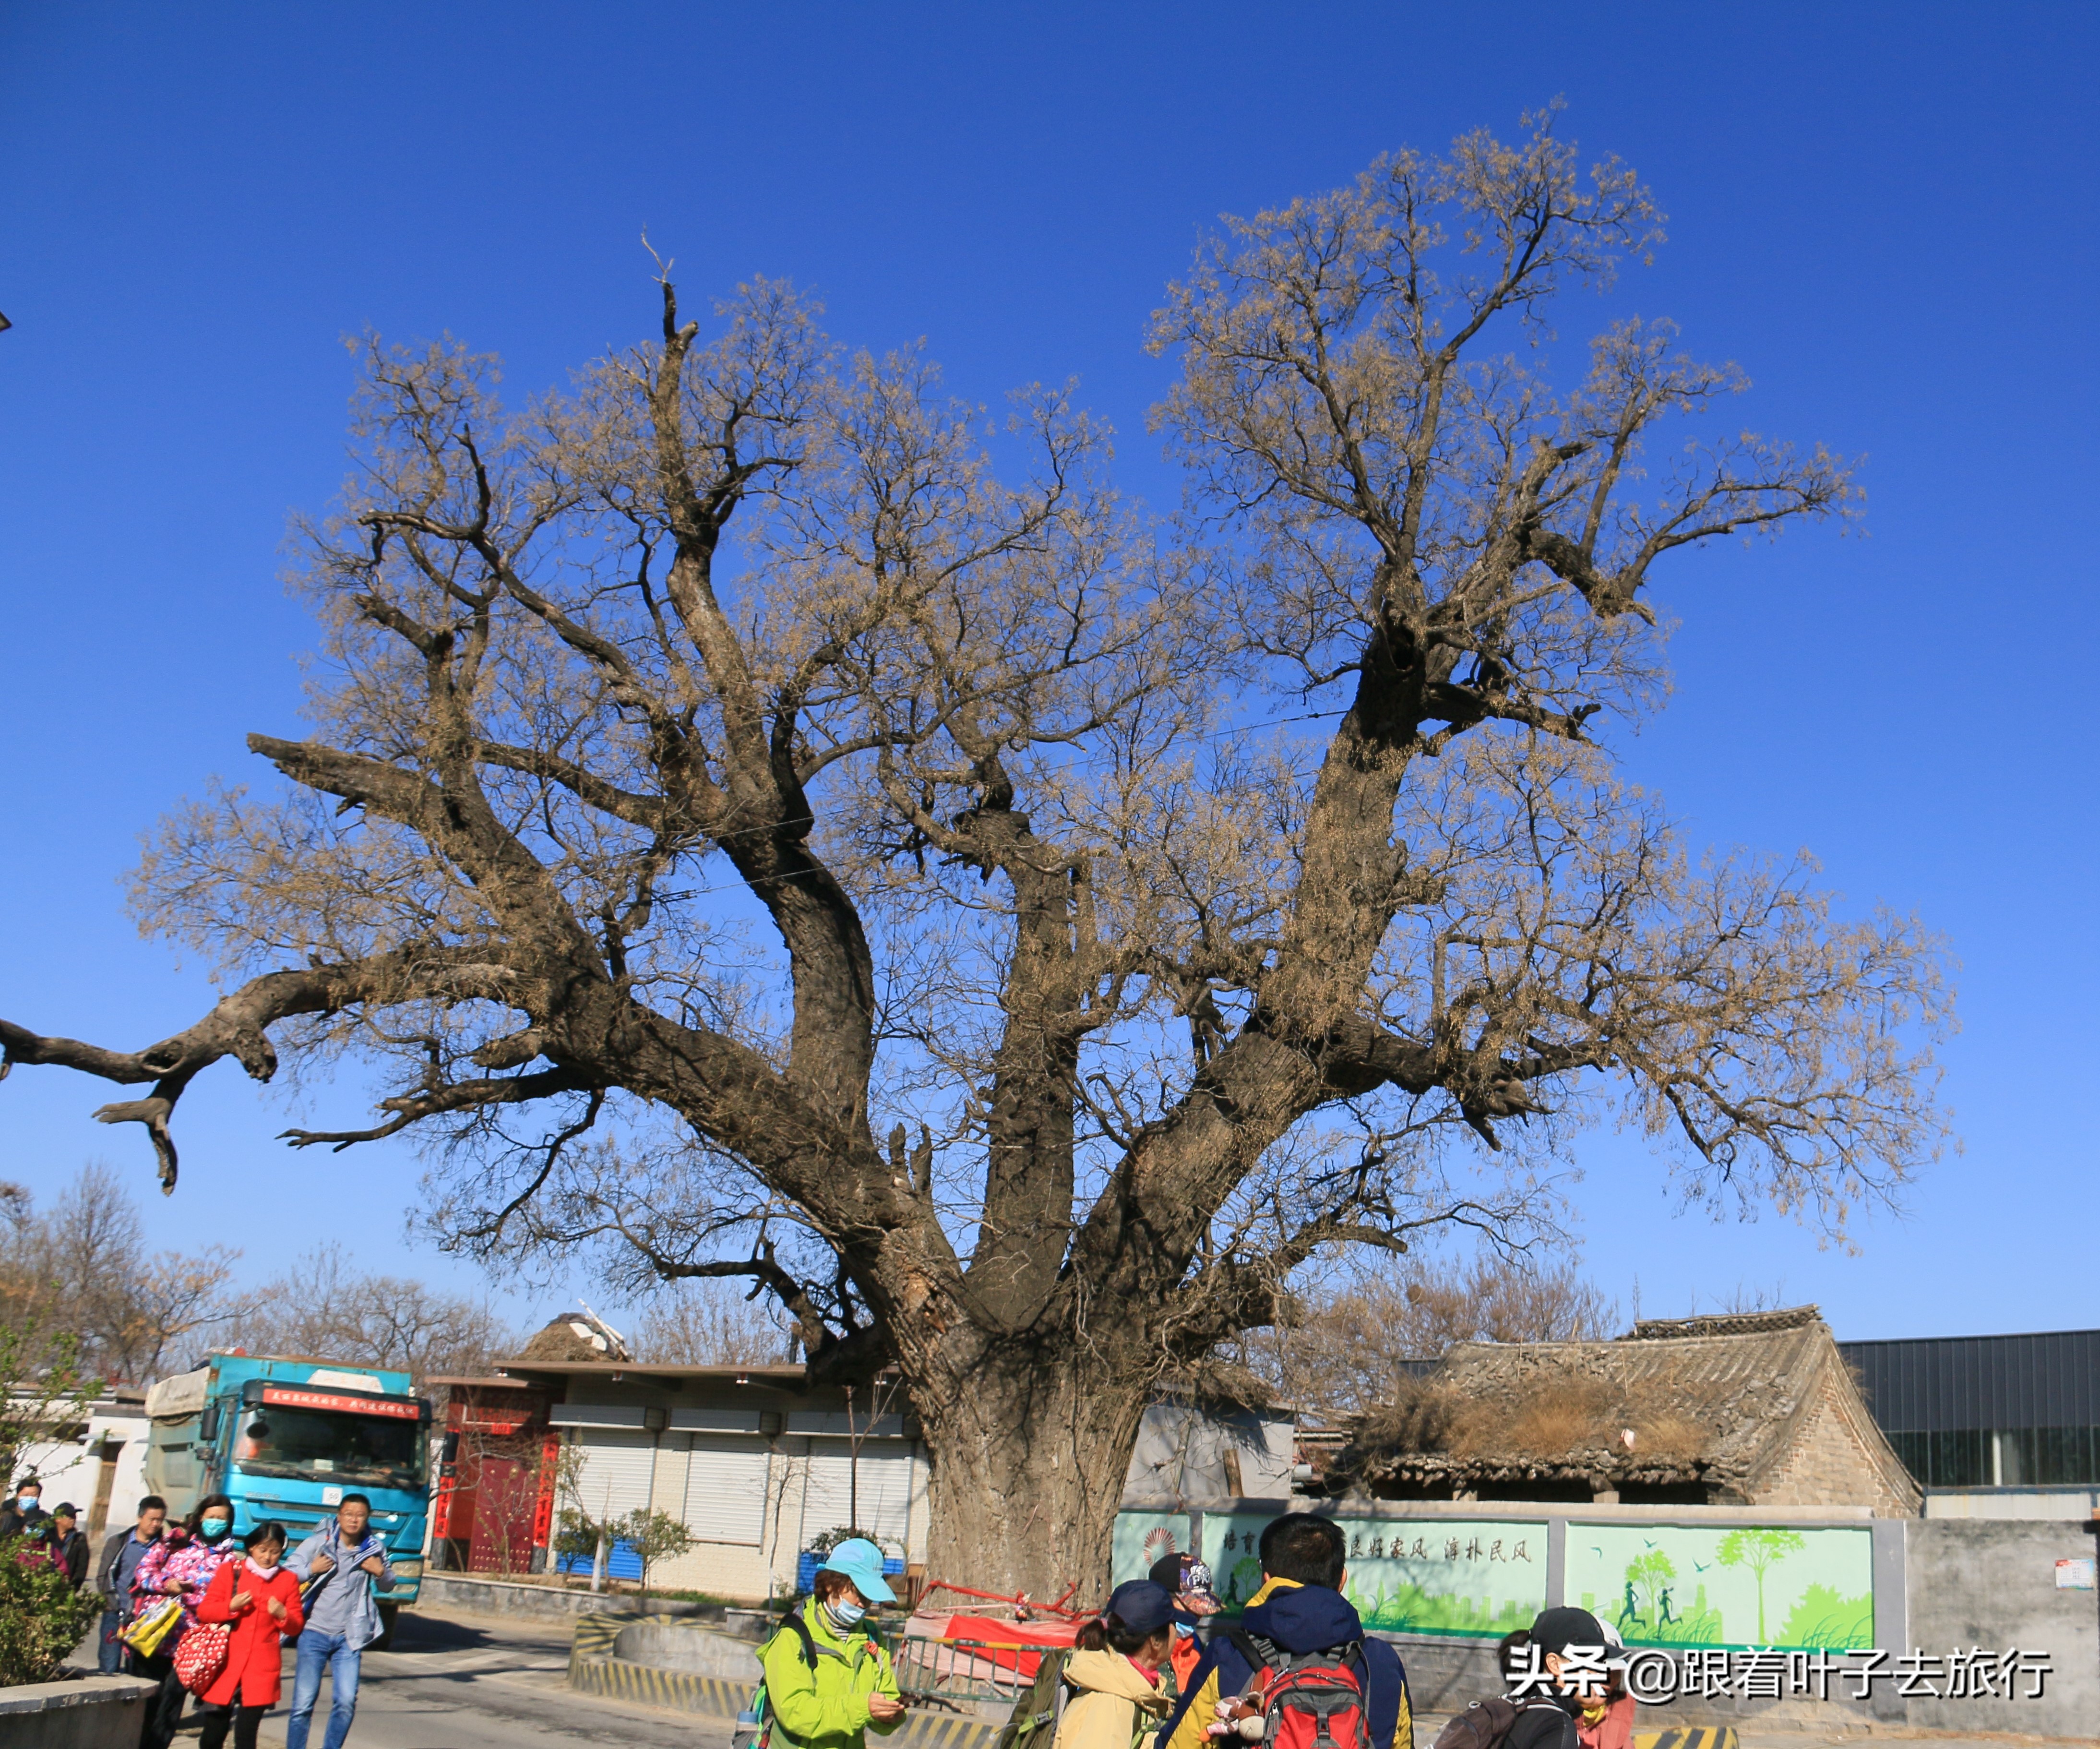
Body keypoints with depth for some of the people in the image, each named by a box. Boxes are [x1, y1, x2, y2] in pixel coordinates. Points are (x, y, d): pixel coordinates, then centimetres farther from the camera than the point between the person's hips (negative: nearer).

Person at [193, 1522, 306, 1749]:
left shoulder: (288, 1580, 7)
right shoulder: (229, 1571, 5)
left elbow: (296, 1626, 9)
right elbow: (203, 1612, 3)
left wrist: (282, 1615, -11)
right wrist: (231, 1607, -14)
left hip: (262, 1670, 0)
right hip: (225, 1664, 0)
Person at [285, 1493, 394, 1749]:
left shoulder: (374, 1548, 6)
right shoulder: (318, 1543, -2)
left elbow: (389, 1586, 18)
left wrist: (381, 1572, -3)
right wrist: (311, 1570, -20)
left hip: (349, 1639, 2)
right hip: (314, 1634, -2)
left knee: (346, 1702, -6)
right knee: (304, 1703, -5)